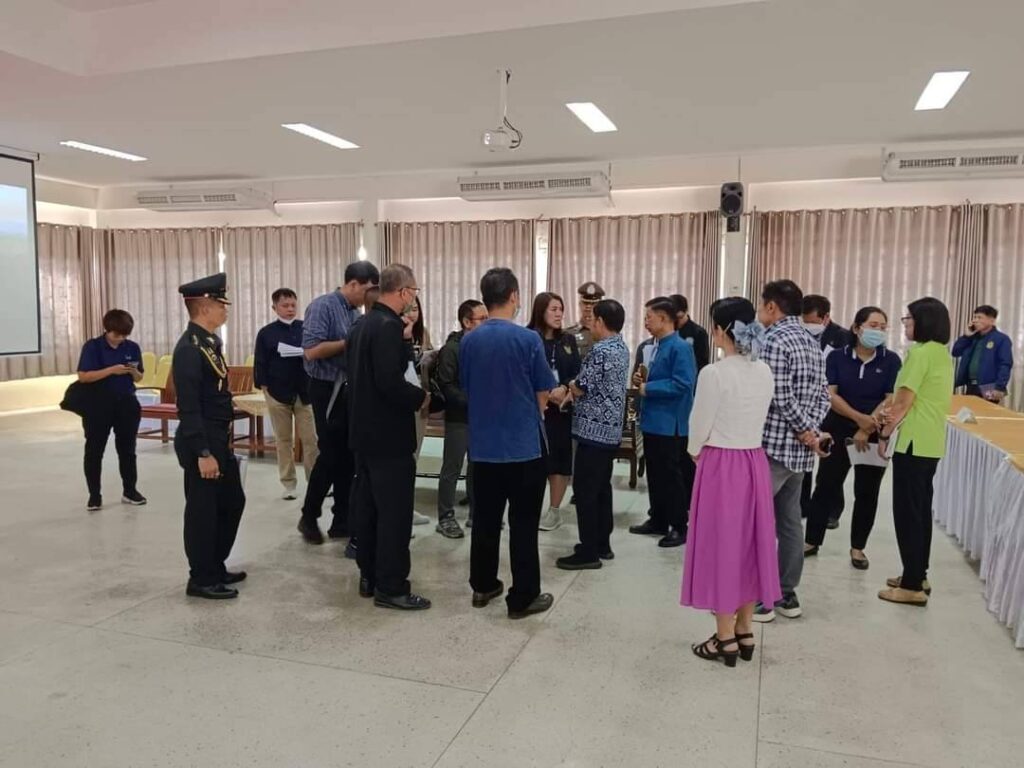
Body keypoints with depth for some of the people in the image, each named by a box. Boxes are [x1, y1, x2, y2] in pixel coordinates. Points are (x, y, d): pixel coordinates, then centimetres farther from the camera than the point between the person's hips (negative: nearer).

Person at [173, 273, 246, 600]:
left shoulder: (209, 342, 11)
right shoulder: (189, 349, -19)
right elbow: (189, 408, -22)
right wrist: (203, 453, -22)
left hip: (219, 440, 10)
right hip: (201, 444, -10)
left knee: (232, 502, 18)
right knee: (203, 510, 2)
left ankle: (216, 567, 31)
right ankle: (202, 579, 16)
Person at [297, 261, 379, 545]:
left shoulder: (355, 312, 10)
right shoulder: (323, 306, -12)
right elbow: (311, 351, -21)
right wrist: (349, 342, -17)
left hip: (351, 389, 7)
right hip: (328, 390, -7)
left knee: (348, 456, 9)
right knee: (331, 454, -2)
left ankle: (342, 520, 19)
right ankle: (308, 517, 16)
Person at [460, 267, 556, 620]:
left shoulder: (468, 341, 0)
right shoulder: (528, 339, -12)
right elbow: (543, 395, -5)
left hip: (483, 445, 5)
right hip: (524, 444, -4)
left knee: (485, 519, 15)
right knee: (523, 524, 3)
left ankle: (482, 586, 27)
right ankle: (523, 597, 11)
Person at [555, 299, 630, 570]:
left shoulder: (601, 351, -18)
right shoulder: (622, 348, 12)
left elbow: (581, 388, -14)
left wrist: (571, 385, 6)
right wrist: (577, 388, 8)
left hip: (594, 429, -9)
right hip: (612, 429, 10)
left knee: (585, 490, -4)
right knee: (602, 487, 15)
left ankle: (589, 552, 0)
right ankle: (602, 544, 23)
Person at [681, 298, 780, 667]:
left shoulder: (714, 373, -17)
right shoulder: (765, 373, 4)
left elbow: (700, 428, -10)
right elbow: (757, 421, 10)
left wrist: (696, 453, 9)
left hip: (720, 465, -7)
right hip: (755, 462, 7)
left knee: (720, 545, 4)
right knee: (748, 543, 15)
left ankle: (725, 639, 13)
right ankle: (744, 632, 25)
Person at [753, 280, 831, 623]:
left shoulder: (774, 339, -14)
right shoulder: (811, 341, 14)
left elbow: (780, 397, -19)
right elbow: (822, 394, 11)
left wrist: (807, 433, -9)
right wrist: (811, 431, -1)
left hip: (774, 445, -9)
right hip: (800, 449, 9)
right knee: (789, 520, 13)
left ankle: (759, 597, 2)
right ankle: (787, 594, 20)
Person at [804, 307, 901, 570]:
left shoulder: (891, 361, -2)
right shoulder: (837, 357, -2)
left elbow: (891, 400, -8)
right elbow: (830, 395, -9)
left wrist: (866, 429, -14)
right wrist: (859, 418, -21)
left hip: (874, 436, 0)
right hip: (838, 431, 0)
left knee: (866, 492, 8)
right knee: (826, 485, 5)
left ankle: (857, 548, 21)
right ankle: (811, 541, 16)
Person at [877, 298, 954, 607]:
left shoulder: (920, 352, -15)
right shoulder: (943, 353, 13)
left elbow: (903, 401, -14)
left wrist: (885, 433, -3)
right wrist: (896, 416, 11)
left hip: (914, 443, -9)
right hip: (931, 442, 9)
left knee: (907, 512, -3)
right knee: (921, 509, 16)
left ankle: (912, 586, 2)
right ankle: (918, 575, 25)